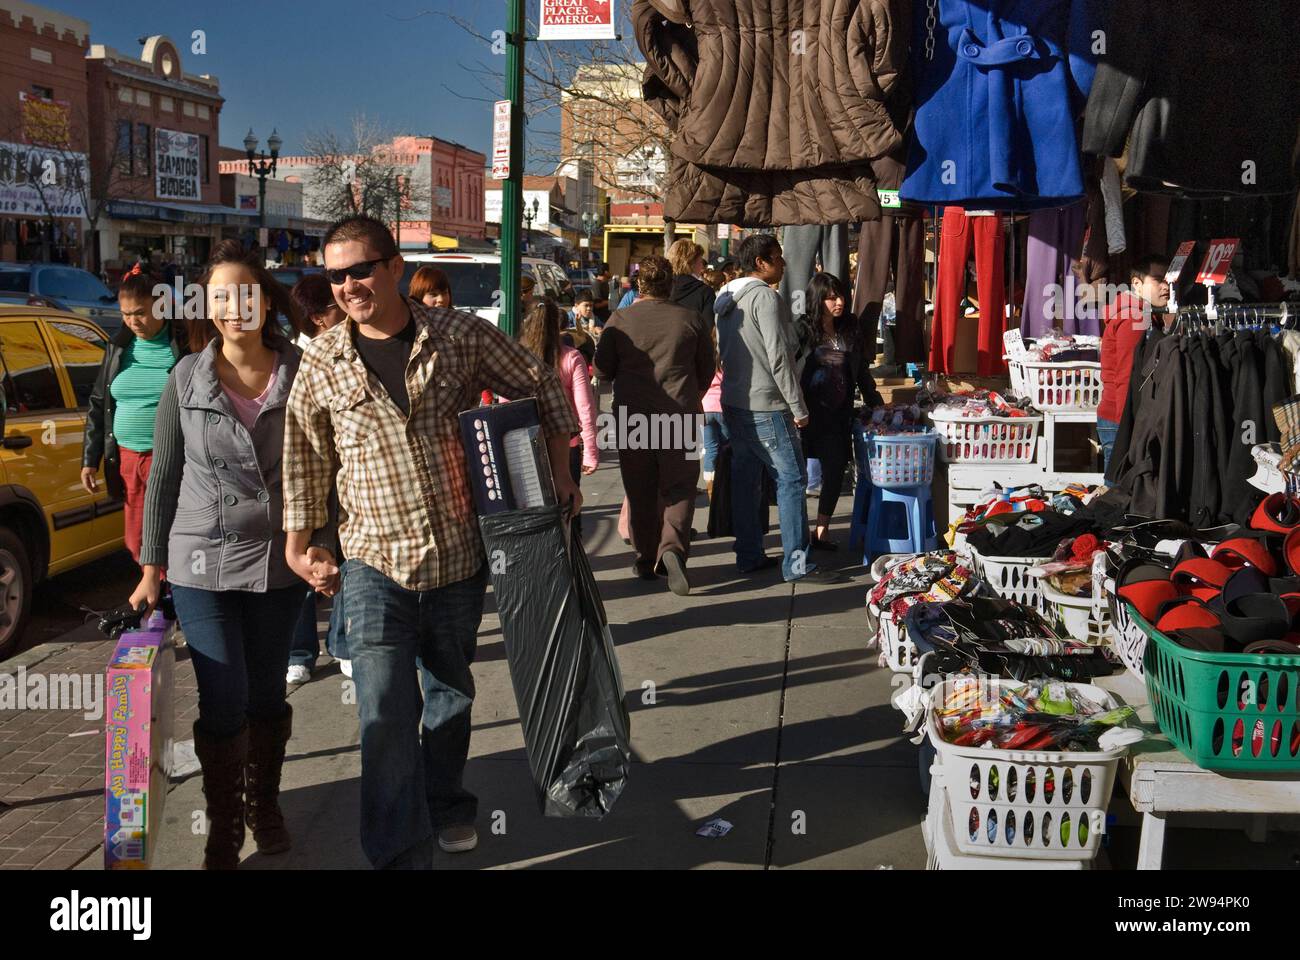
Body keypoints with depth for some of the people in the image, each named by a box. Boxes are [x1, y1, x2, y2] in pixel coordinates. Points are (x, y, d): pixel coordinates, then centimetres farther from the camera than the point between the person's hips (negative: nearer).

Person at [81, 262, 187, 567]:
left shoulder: (187, 346, -7)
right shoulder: (118, 347, 10)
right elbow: (98, 404, 16)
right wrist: (90, 459, 12)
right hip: (127, 459, 6)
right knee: (136, 543, 12)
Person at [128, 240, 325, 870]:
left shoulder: (300, 375, -5)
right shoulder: (187, 379, -3)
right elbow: (163, 478, 3)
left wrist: (314, 548, -5)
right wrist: (152, 568, 5)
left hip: (280, 561, 1)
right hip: (203, 562, -1)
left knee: (267, 696, 13)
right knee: (224, 704, 0)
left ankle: (264, 805, 36)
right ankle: (223, 835, 19)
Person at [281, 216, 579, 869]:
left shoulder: (462, 336, -6)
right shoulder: (322, 361, -4)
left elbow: (541, 387, 6)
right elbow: (305, 457, 6)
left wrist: (558, 471, 2)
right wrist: (297, 542, 8)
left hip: (460, 558, 1)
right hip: (376, 564, -1)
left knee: (451, 693, 20)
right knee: (385, 715, -8)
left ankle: (446, 804, 44)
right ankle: (401, 855, 4)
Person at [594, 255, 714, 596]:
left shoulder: (621, 320, -2)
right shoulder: (690, 319, 1)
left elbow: (602, 369, 2)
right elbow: (707, 370, 10)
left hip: (633, 417, 0)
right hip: (680, 415, 0)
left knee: (640, 490, 11)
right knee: (678, 487, 6)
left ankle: (646, 559, 18)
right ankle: (673, 548, -15)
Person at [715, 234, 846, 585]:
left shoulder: (726, 298, 13)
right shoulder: (766, 297, -15)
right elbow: (778, 357, -19)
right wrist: (798, 407, -14)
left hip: (733, 401, 9)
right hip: (766, 406, -9)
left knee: (745, 478, 13)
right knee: (791, 479, -5)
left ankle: (748, 556, 18)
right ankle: (796, 563, -4)